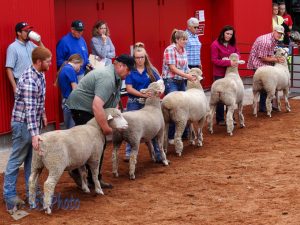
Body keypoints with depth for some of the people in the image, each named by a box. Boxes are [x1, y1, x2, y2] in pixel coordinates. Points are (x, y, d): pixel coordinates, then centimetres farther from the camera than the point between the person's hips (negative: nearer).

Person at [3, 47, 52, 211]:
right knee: (17, 160, -1)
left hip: (34, 121, 9)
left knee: (32, 158, 14)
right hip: (23, 123, -9)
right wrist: (34, 134, -33)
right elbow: (29, 109, -30)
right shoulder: (29, 80, -26)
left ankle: (32, 191, 23)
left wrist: (43, 114, 24)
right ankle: (9, 196, 6)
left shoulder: (40, 74, 3)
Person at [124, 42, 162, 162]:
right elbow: (129, 88, -11)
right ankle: (129, 153, 16)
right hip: (134, 103, -2)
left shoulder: (151, 69, 2)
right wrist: (143, 94, -21)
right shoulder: (130, 71, -4)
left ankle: (157, 153, 7)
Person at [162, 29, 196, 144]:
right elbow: (173, 68, -17)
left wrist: (192, 74, 0)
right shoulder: (170, 50, -13)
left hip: (181, 82, 7)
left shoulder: (184, 50, 9)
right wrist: (187, 76, -20)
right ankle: (171, 137, 0)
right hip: (171, 82, -7)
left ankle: (184, 133, 19)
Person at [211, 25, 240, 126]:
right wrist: (229, 62, -24)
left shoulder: (232, 44, 6)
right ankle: (220, 119, 9)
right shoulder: (215, 44, -11)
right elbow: (214, 60, -16)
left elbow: (237, 52, 23)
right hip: (220, 74, -5)